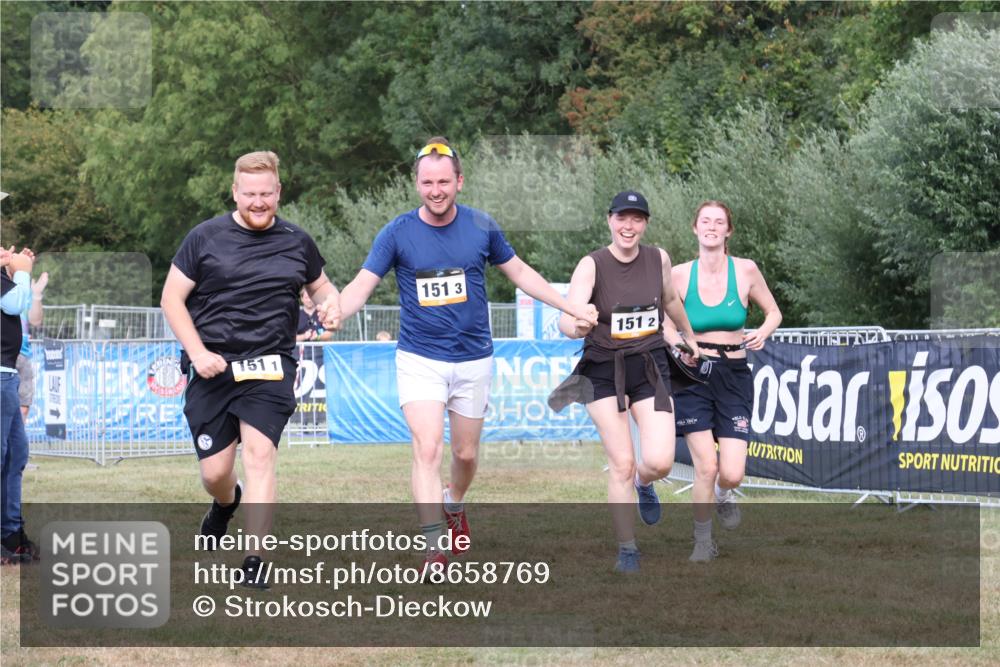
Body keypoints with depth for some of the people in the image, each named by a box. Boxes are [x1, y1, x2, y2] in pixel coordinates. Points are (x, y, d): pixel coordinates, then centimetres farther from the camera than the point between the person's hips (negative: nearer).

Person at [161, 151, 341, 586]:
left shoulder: (297, 242, 9)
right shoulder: (205, 238, 1)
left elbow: (321, 286, 25)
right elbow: (172, 298, 2)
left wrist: (331, 305, 0)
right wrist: (198, 353, -9)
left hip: (270, 369, 0)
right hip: (212, 367, 0)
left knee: (260, 453, -18)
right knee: (215, 472, 3)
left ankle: (254, 562, -16)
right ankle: (226, 503, 42)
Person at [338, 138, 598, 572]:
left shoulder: (481, 227, -1)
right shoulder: (397, 233, -7)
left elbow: (519, 272, 12)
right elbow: (362, 285, -7)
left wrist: (572, 308, 12)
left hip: (473, 360, 2)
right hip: (419, 360, -2)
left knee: (465, 453, 12)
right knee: (427, 449, -17)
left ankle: (454, 504, 44)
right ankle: (434, 549, -18)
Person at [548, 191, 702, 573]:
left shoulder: (658, 259, -1)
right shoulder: (592, 265, -12)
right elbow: (567, 319, -25)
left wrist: (690, 338, 33)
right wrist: (575, 326, -48)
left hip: (650, 368, 2)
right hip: (604, 372, -2)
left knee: (659, 462, -11)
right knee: (621, 464, -6)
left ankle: (643, 484, 28)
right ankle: (626, 549, 10)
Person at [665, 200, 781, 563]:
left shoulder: (745, 271, -2)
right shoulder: (680, 275, -3)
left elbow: (773, 312, 11)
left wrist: (762, 333, -10)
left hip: (734, 376, 1)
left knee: (732, 474, -9)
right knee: (706, 467, -10)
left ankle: (723, 495, 30)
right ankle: (702, 541, 13)